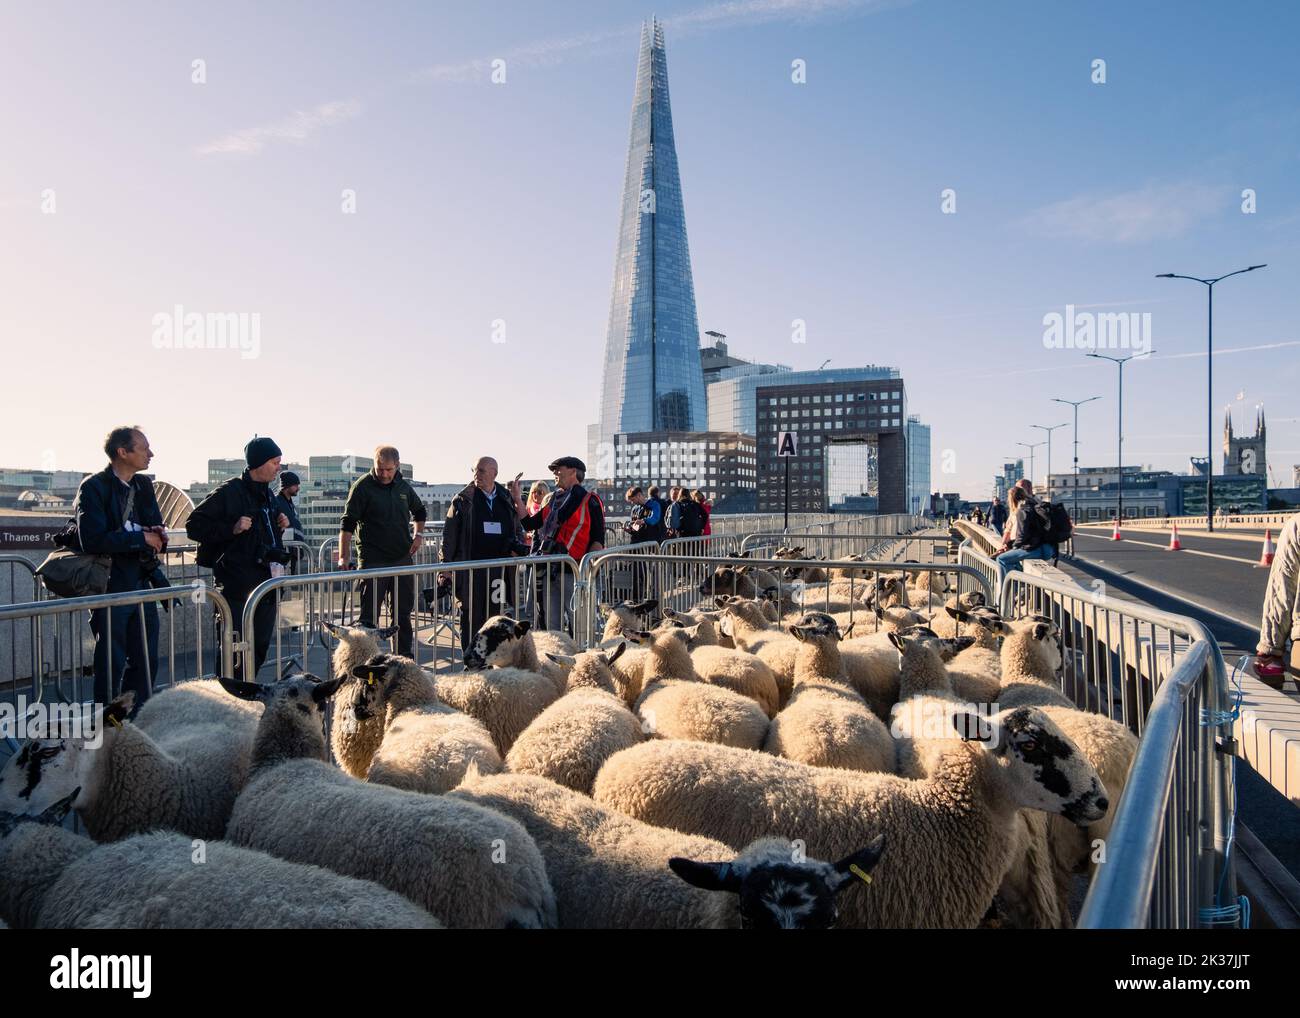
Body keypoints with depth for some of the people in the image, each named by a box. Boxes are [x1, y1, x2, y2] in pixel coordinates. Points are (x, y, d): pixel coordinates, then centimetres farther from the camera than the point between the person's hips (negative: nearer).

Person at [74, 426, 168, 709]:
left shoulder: (143, 484, 9)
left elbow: (156, 527, 16)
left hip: (142, 584, 7)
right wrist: (141, 538, -17)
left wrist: (158, 536, -7)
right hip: (111, 587, -7)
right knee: (112, 664, 1)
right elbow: (92, 541, -22)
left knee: (146, 660, 12)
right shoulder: (94, 487, -11)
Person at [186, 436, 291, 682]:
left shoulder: (266, 493, 17)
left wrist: (279, 525, 11)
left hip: (266, 583, 8)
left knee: (259, 651, 13)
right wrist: (231, 528, -22)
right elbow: (194, 525, -12)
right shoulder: (230, 491, -10)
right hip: (238, 585, -8)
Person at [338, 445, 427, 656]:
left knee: (403, 611, 12)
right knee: (368, 613, -4)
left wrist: (418, 535, 12)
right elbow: (348, 523, -10)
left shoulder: (403, 486, 8)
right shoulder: (363, 486, -7)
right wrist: (344, 557, -18)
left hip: (403, 558, 5)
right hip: (373, 560, -5)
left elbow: (420, 511, 27)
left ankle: (404, 656, 22)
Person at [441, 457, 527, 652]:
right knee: (472, 615, 2)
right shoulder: (463, 499, -1)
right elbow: (449, 534, -1)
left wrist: (517, 545, -2)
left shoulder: (507, 499, 9)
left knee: (496, 613, 8)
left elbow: (515, 528, 17)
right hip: (471, 568, -3)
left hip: (499, 566, 3)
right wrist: (446, 563, -5)